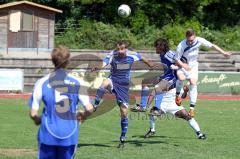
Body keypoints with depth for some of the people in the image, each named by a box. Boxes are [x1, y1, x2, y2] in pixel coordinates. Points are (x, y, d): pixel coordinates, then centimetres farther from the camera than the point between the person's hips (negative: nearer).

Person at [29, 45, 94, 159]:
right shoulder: (77, 83, -3)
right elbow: (89, 109, -8)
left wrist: (37, 120, 17)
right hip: (70, 135, 1)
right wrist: (82, 116, 15)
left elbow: (33, 113, -6)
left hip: (48, 135, -1)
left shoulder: (42, 83, -4)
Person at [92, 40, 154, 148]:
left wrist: (150, 65, 31)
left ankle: (123, 139, 15)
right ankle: (95, 106, -27)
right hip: (113, 80, -2)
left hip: (124, 86, 2)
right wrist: (98, 68, -57)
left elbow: (141, 58, 13)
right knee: (105, 83, -41)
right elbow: (104, 64, -34)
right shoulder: (112, 55, -16)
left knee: (124, 112, 0)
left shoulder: (132, 55, -9)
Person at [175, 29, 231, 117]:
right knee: (181, 77, -33)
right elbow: (177, 60, -18)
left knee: (193, 83, -13)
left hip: (193, 66, 3)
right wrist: (183, 65, -37)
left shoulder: (199, 40, -20)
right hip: (182, 65, -2)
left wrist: (223, 53, -7)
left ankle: (192, 108, -10)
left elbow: (212, 46, -7)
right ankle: (177, 95, -4)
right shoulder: (181, 46, -27)